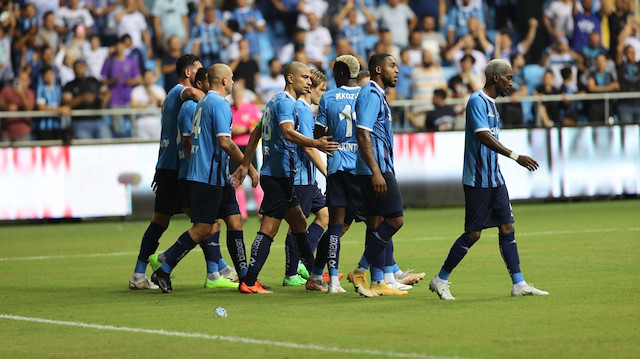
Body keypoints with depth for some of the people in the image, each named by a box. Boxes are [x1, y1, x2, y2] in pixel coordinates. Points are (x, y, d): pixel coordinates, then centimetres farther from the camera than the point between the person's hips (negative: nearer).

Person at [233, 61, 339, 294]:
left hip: (273, 173, 11)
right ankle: (249, 282, -15)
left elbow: (255, 135, 24)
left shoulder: (275, 101, 19)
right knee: (269, 229, -12)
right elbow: (287, 132, -31)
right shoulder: (285, 102, -12)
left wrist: (245, 166, 28)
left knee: (299, 224, 19)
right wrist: (315, 144, -44)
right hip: (278, 175, -11)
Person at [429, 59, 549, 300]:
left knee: (507, 228, 3)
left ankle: (519, 284, 3)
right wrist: (515, 157, -29)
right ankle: (440, 280, 7)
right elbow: (484, 137, -24)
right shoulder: (477, 101, -13)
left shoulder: (491, 104, 16)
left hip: (494, 179, 9)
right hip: (478, 179, -9)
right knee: (473, 233, -5)